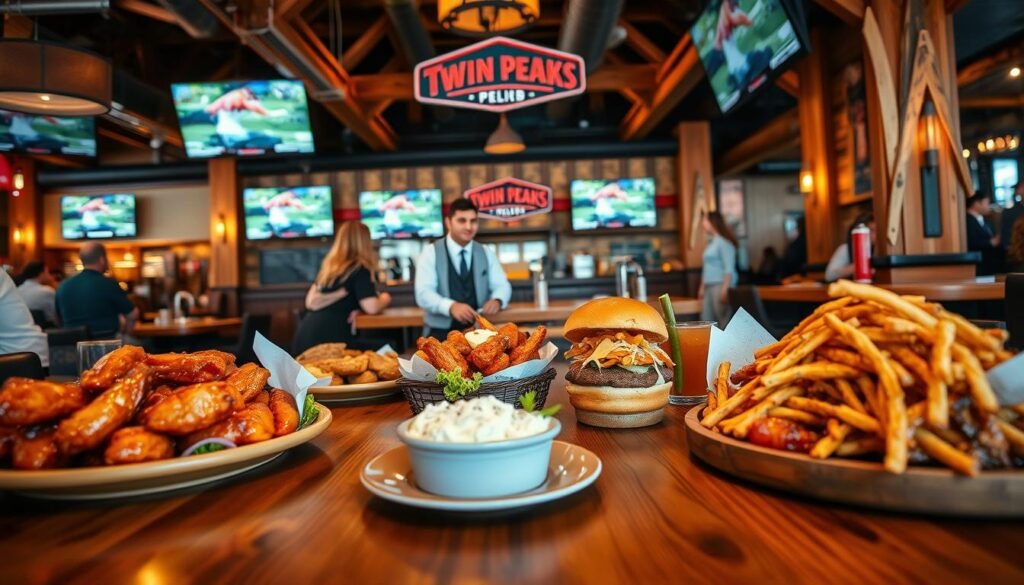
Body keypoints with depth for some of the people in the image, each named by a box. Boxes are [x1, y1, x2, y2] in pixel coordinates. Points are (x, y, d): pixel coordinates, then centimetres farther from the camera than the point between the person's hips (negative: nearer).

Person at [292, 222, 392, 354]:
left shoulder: (329, 266, 17)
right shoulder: (360, 269, -6)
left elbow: (310, 302, 21)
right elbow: (371, 308, -14)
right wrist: (384, 299, 8)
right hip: (328, 341, -8)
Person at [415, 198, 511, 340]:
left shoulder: (486, 254, 11)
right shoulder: (431, 253, 0)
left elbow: (502, 285, 7)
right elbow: (424, 294, -11)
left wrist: (497, 300, -18)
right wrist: (451, 306, -30)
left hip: (479, 331, 3)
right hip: (441, 332, -3)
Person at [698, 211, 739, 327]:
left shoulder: (723, 242, -9)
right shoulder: (710, 242, 17)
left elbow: (729, 268, -15)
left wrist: (725, 289, -22)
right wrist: (702, 287, 20)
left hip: (721, 284, -9)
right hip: (709, 286, 9)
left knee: (724, 320, -8)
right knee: (706, 319, 7)